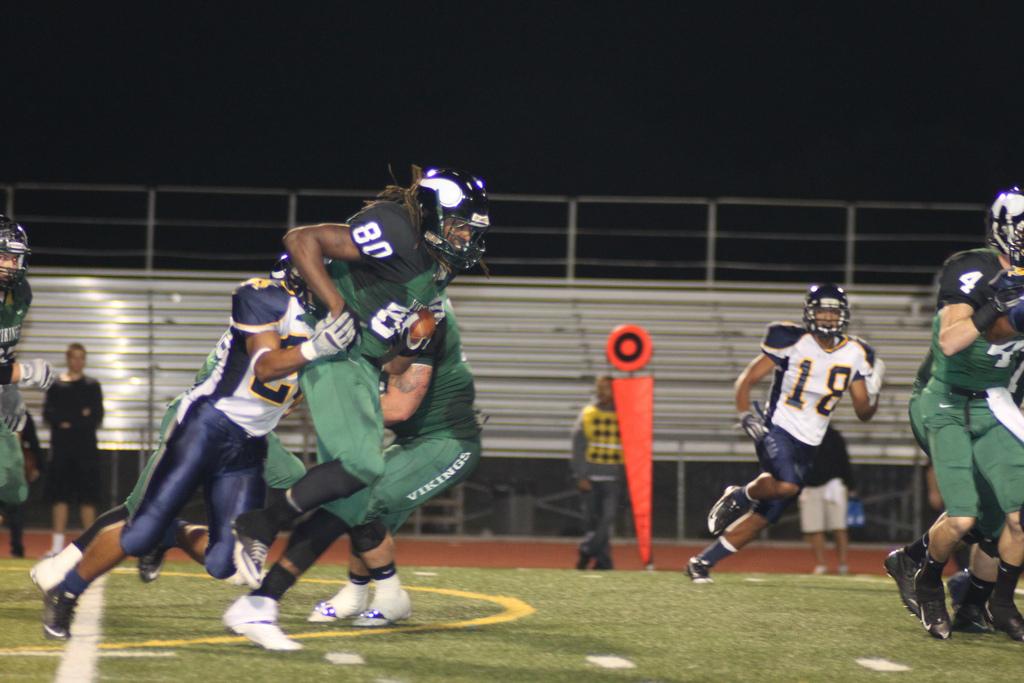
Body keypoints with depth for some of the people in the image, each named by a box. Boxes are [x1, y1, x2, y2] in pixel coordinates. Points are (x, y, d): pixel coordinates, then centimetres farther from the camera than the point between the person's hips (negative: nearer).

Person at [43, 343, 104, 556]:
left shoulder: (92, 385, 7)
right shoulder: (56, 385, 8)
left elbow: (96, 417, 1)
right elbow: (48, 413, 0)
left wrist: (70, 424, -12)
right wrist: (79, 417, -12)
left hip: (86, 447, -1)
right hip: (61, 446, 1)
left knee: (87, 498, -3)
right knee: (60, 496, 1)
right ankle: (57, 545, 3)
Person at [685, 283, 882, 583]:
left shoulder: (854, 355, 4)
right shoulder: (792, 342, -8)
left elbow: (863, 412, 9)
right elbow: (746, 380, -2)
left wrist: (872, 393, -11)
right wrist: (746, 415, -17)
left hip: (807, 446, 5)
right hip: (777, 431, -5)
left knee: (764, 516, 3)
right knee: (787, 486, -34)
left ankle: (703, 561, 15)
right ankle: (739, 496, -3)